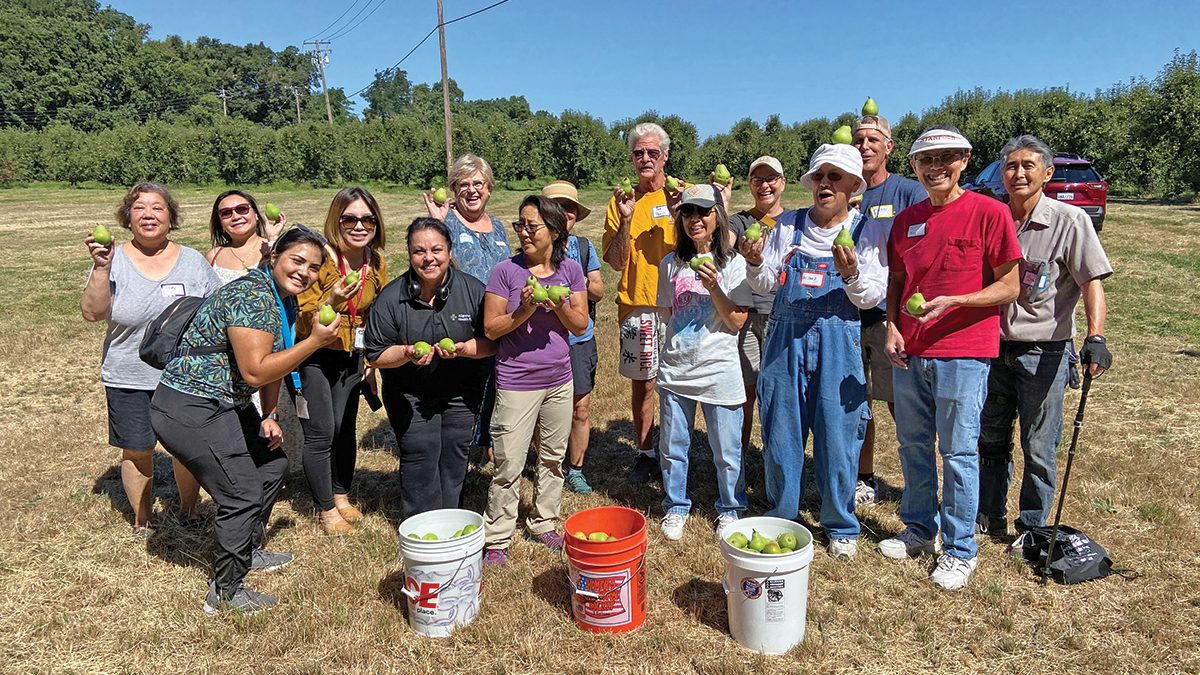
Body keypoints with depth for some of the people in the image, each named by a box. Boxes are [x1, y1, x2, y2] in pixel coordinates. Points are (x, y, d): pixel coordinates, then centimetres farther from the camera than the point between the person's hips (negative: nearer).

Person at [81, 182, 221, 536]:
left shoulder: (193, 261, 2)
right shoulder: (115, 260, -2)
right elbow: (92, 312, -12)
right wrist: (101, 268, -23)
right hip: (129, 379, 0)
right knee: (137, 452, 9)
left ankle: (189, 509, 30)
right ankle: (142, 519, 30)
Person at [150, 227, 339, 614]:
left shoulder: (284, 299, 7)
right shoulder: (253, 296, -25)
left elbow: (273, 361, 15)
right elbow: (255, 372, -29)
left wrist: (269, 416, 10)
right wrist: (315, 342, -28)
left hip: (226, 405, 10)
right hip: (189, 411, -10)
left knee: (273, 465, 19)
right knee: (242, 496, -8)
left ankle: (248, 552, 39)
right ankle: (225, 593, 11)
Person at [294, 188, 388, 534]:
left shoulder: (376, 263, 0)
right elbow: (304, 321, -16)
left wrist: (373, 362, 12)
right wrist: (331, 301, -35)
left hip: (352, 358, 5)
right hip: (314, 358, -5)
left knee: (346, 429, 11)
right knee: (320, 434, -2)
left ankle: (342, 496, 32)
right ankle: (327, 511, 15)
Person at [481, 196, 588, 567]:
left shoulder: (570, 270, 1)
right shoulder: (506, 271, -8)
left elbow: (581, 325, 2)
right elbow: (491, 328, -8)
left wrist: (559, 305, -16)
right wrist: (525, 310, -22)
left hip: (559, 380, 4)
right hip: (516, 383, -4)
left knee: (553, 458, 17)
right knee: (509, 466, -1)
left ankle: (543, 523, 36)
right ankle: (497, 540, 15)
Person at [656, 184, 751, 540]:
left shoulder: (733, 264, -3)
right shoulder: (671, 264, 5)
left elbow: (737, 321, -8)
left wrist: (713, 287, -19)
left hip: (719, 370, -2)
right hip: (675, 369, 3)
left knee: (726, 450, 7)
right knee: (672, 446, 12)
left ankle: (730, 509, 30)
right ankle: (676, 507, 33)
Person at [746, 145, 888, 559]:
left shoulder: (867, 230, 5)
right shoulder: (787, 226, 10)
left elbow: (872, 298, -1)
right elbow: (766, 284, 11)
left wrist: (852, 273, -20)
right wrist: (756, 263, -9)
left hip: (838, 342, -2)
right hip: (785, 338, 2)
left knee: (837, 436, 3)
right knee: (780, 433, 7)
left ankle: (840, 527, 23)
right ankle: (780, 520, 26)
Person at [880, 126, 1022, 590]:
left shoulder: (989, 212, -5)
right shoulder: (907, 219, 10)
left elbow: (1009, 287, -6)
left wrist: (951, 301, -19)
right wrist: (891, 326, 1)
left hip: (963, 354, -5)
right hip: (909, 353, 5)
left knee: (958, 452, 3)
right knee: (912, 446, 14)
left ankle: (959, 550, 18)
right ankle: (919, 530, 32)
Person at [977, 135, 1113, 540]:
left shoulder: (1069, 220, -7)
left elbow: (1092, 280, -12)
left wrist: (1095, 337, -25)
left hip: (1044, 351, -4)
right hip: (994, 348, 4)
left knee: (1038, 447, 5)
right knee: (991, 440, 14)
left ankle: (1033, 529, 22)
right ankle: (990, 518, 30)